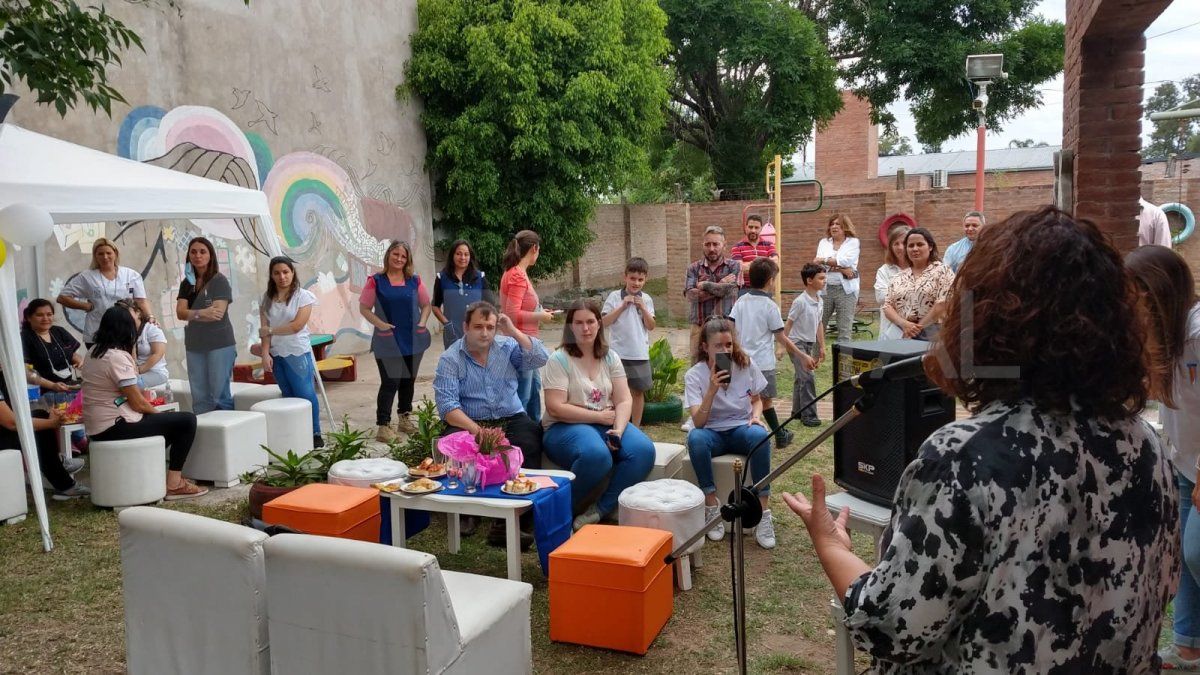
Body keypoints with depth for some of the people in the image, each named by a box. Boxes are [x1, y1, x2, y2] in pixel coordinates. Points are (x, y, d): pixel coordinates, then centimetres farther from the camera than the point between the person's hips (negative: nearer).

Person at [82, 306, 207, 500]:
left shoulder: (95, 351, 9)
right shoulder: (117, 357, -20)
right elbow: (138, 403, -17)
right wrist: (157, 412, -2)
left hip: (97, 427, 11)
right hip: (114, 427, -11)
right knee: (187, 421, -8)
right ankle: (174, 484, -4)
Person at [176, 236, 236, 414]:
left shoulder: (220, 281, -4)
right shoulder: (187, 283, 12)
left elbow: (218, 313, -14)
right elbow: (180, 313, -1)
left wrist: (191, 314, -5)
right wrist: (201, 313, -19)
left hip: (220, 344, -5)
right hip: (194, 345, 5)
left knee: (220, 395, -4)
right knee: (199, 398, 7)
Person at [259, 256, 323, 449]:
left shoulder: (303, 296, -5)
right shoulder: (267, 298, 7)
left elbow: (297, 325, -12)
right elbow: (264, 330, 3)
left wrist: (271, 330, -5)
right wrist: (265, 353, -8)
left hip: (298, 353, -4)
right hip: (276, 355, 4)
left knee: (305, 394, -5)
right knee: (288, 395, 7)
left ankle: (315, 434, 4)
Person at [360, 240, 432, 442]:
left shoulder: (414, 280, 6)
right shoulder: (376, 281, -3)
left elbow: (426, 305, 12)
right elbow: (364, 308, -2)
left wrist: (422, 323, -5)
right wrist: (380, 324, -15)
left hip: (413, 340, 4)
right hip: (388, 341, -4)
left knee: (408, 380, 13)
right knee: (390, 382, -7)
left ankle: (404, 419, 29)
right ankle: (383, 426, -1)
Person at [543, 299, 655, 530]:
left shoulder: (610, 357, 9)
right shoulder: (559, 360, -6)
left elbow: (624, 401, 1)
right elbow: (556, 408, -14)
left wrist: (618, 430, -18)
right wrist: (599, 416, -12)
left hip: (607, 423, 5)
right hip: (565, 427, -5)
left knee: (643, 450, -24)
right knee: (596, 455, -38)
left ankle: (600, 510, -10)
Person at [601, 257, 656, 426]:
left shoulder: (646, 299, 5)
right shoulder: (615, 296, -3)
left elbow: (651, 326, 1)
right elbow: (605, 322, -8)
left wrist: (643, 308, -10)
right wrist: (622, 306, -13)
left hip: (640, 354, 3)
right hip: (618, 353, -2)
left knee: (638, 390, 10)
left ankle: (636, 426, 20)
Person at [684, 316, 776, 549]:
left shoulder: (746, 365, -4)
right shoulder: (694, 375, -10)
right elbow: (698, 422, -19)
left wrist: (756, 415, -10)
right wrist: (712, 390, -33)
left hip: (742, 429, 1)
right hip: (713, 433, -1)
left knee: (759, 434, -35)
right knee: (695, 438, -37)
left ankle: (762, 511, -26)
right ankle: (711, 504, -21)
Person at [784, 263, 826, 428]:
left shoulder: (819, 301, 5)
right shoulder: (800, 301, -19)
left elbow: (819, 325, 13)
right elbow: (788, 324, -14)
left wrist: (822, 347, 14)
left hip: (810, 344, 8)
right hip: (797, 343, -8)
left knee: (801, 378, 16)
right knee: (808, 376, -13)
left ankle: (797, 411, 27)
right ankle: (809, 415, -10)